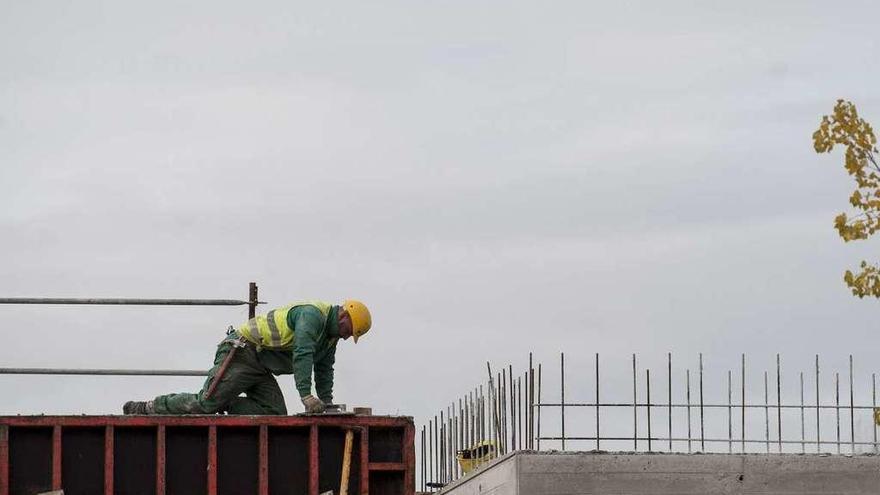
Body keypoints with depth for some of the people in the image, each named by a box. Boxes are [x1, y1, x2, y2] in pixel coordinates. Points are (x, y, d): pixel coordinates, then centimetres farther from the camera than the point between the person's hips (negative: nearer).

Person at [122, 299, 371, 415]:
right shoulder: (312, 314, -17)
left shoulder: (330, 333, 16)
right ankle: (144, 409, -5)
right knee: (205, 403, -16)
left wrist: (327, 402, 19)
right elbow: (302, 354, -29)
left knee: (275, 412, -8)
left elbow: (324, 370, 27)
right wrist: (306, 395, -33)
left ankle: (224, 404, -2)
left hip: (260, 367, 10)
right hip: (242, 351, -10)